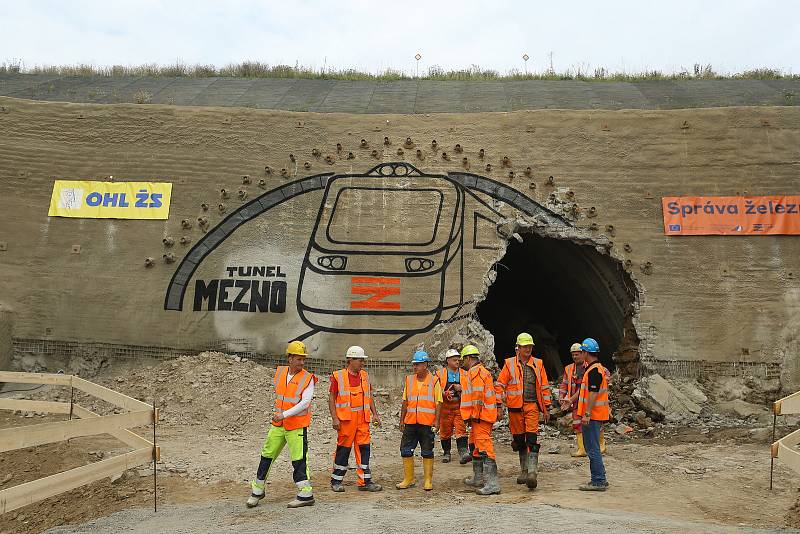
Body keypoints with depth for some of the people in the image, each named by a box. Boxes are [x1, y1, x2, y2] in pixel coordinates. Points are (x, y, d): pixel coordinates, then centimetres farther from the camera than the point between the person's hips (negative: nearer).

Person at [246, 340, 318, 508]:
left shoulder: (308, 378, -11)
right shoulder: (280, 372, 6)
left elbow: (305, 402, -21)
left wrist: (284, 414, -27)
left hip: (297, 425, -6)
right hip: (278, 424, 6)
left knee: (299, 460, -7)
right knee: (267, 455, 11)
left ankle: (306, 495, 1)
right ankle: (257, 491, 25)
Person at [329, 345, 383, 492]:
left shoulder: (365, 376, 13)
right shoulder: (338, 376, -3)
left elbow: (369, 396, 18)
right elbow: (331, 398, -3)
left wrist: (375, 414, 9)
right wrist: (334, 418, -11)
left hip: (363, 419, 5)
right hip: (346, 419, -5)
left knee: (364, 449, 3)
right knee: (343, 449, 2)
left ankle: (365, 481, 9)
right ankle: (336, 481, 16)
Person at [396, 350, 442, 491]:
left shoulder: (434, 381, -2)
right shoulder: (409, 380, 10)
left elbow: (438, 403, -3)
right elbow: (405, 401, 14)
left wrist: (436, 421, -10)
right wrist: (402, 420, 11)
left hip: (427, 423, -4)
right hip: (410, 422, 4)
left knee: (427, 452, 4)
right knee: (406, 451, 5)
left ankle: (428, 481, 15)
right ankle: (408, 479, 18)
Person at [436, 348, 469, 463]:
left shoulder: (464, 374, 9)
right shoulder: (440, 374, 5)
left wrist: (461, 388, -10)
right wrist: (445, 394, -13)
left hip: (459, 407, 0)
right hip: (445, 407, 0)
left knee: (461, 430, -11)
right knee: (445, 431, 8)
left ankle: (463, 452, -15)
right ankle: (446, 453, 21)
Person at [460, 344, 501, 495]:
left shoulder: (475, 371, -12)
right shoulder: (483, 371, 21)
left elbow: (478, 394, -22)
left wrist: (475, 414, -18)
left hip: (480, 415, -11)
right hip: (484, 415, 11)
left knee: (485, 448, -14)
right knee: (476, 445, 21)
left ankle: (492, 484, -17)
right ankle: (478, 479, 32)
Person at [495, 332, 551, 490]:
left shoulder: (538, 364, 8)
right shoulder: (509, 364, 3)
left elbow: (544, 387, 12)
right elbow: (500, 385, 4)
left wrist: (546, 408, 10)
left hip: (532, 406, -1)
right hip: (515, 407, 1)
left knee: (532, 439, -11)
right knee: (519, 440, 9)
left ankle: (532, 472, -14)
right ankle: (524, 470, 23)